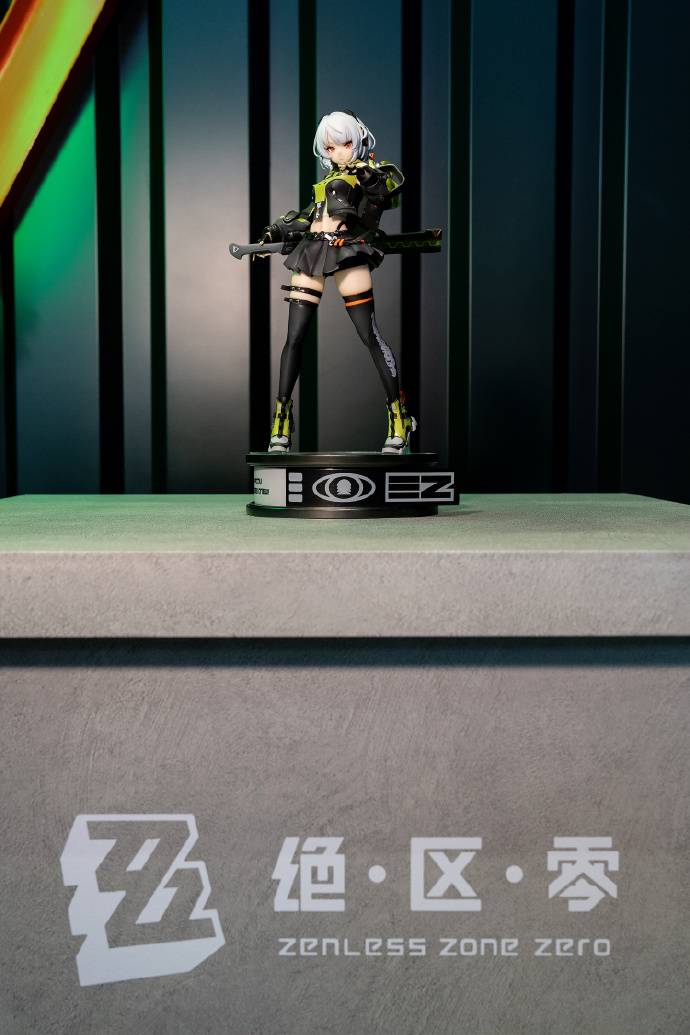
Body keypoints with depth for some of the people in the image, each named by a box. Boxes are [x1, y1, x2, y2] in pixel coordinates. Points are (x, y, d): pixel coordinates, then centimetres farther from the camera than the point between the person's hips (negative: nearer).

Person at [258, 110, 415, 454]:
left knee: (369, 333, -13)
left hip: (347, 250, -6)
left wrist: (359, 178, -25)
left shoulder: (376, 169, 11)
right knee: (295, 336, -1)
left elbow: (393, 179, -10)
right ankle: (281, 420, 4)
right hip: (309, 251, 6)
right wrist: (277, 231, 16)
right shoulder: (329, 179, 28)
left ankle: (400, 417, -7)